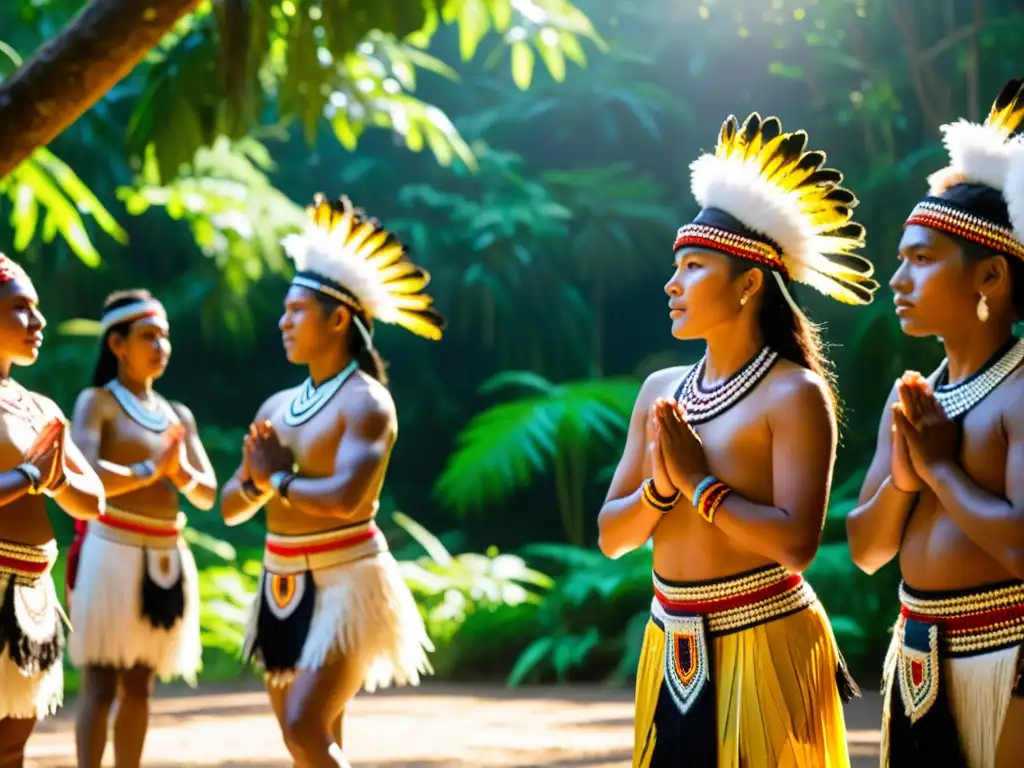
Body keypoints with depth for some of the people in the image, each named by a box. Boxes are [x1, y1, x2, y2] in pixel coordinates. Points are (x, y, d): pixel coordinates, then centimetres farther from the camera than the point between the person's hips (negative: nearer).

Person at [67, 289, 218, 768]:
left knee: (139, 687, 7)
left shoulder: (179, 416, 15)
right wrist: (149, 470, -16)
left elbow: (207, 495, 11)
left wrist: (182, 472, -9)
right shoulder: (97, 402, -2)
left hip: (166, 558, 6)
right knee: (101, 684, -9)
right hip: (113, 550, -6)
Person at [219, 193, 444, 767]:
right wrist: (255, 480, -8)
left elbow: (346, 498, -26)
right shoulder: (276, 407, 12)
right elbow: (232, 507, 15)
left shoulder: (366, 402, -11)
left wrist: (276, 479, -11)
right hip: (285, 584, 8)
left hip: (345, 581, -8)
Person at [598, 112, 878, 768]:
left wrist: (698, 481, -15)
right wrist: (660, 486, -11)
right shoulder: (661, 391, 9)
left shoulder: (794, 394, -10)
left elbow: (796, 543, -20)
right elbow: (611, 536, 7)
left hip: (762, 644, -6)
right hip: (673, 648, 6)